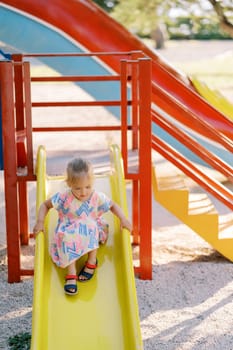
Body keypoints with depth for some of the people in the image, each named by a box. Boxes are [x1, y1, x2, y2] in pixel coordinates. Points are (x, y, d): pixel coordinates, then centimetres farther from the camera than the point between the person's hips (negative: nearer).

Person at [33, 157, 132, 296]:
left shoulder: (98, 197, -11)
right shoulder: (64, 197, -14)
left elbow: (113, 205, 5)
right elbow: (45, 205, -1)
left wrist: (123, 219, -12)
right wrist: (40, 221, -16)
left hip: (91, 233, 1)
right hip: (69, 233, -1)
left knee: (91, 226, -34)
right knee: (67, 238, -37)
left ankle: (92, 261, -18)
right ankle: (71, 274, -37)